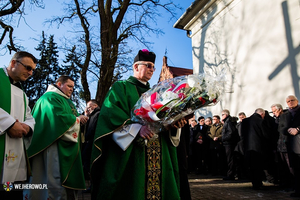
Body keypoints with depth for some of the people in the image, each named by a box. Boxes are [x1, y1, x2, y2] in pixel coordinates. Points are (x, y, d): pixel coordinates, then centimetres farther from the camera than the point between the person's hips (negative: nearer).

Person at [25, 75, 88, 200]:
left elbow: (73, 116, 22)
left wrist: (81, 117, 0)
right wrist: (77, 119, -6)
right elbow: (60, 117, -19)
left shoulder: (67, 101, 25)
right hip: (55, 142, -10)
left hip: (67, 146, 10)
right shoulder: (50, 97, -4)